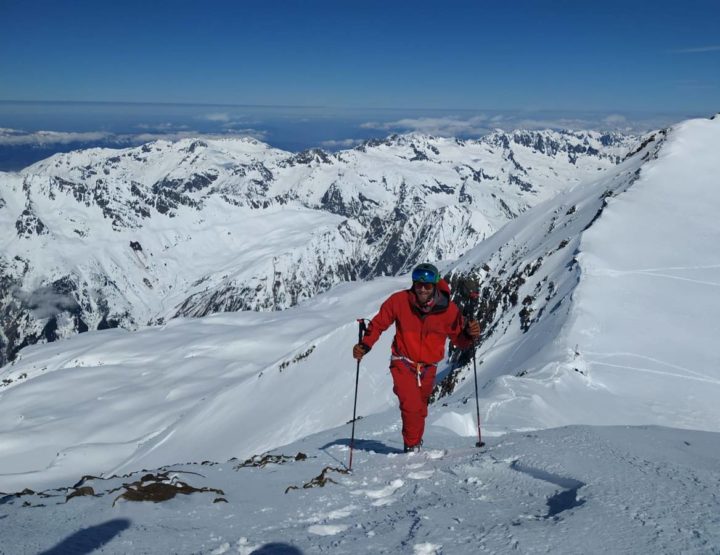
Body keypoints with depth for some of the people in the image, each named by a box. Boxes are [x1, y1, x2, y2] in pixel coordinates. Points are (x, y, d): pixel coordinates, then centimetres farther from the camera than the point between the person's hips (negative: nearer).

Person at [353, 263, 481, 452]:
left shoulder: (448, 309, -13)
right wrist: (365, 345, -18)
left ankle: (416, 442, 46)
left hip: (428, 367, 3)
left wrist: (469, 334, -26)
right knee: (411, 406, -18)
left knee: (420, 409, 20)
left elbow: (458, 339, -4)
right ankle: (412, 446, 7)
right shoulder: (399, 300, -17)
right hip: (403, 363, -2)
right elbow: (378, 324, -4)